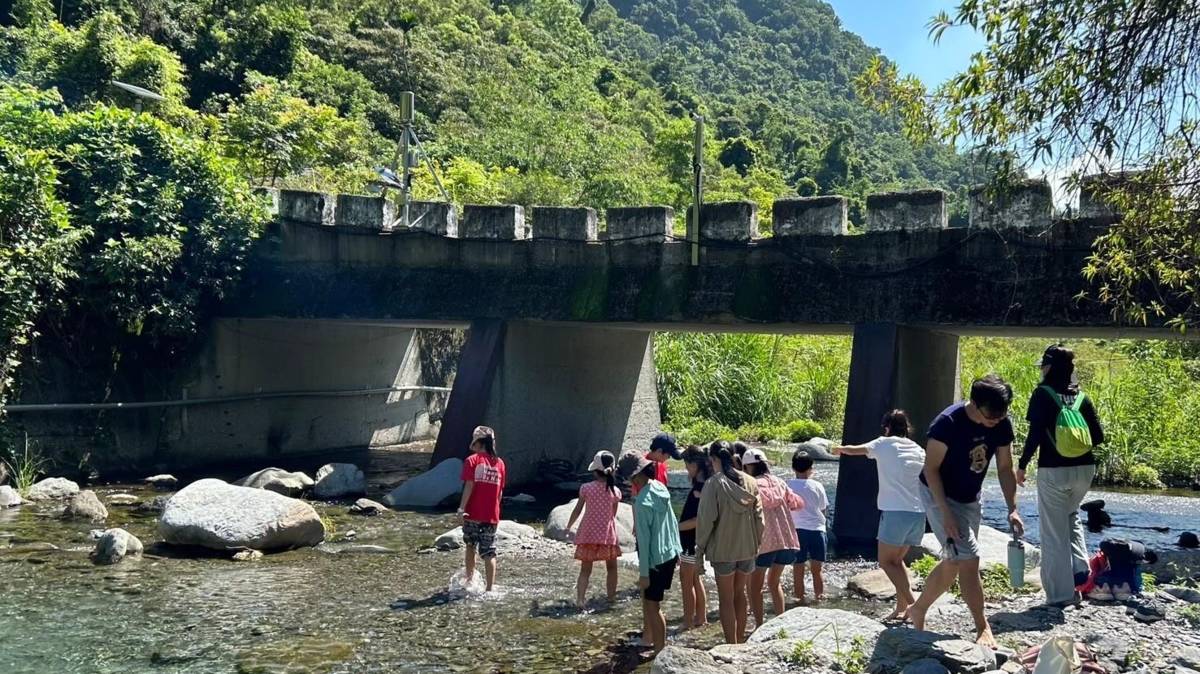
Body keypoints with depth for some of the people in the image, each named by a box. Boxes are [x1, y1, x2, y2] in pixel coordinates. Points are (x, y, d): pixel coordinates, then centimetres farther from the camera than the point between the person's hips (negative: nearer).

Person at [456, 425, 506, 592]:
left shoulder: (472, 460, -5)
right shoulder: (499, 463, 7)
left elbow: (469, 486, -13)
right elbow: (500, 491, 10)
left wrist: (462, 508, -14)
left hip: (473, 514, -2)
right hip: (491, 515, 2)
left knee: (470, 546, 19)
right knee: (489, 552, 3)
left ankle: (470, 580, 27)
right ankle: (490, 588, -2)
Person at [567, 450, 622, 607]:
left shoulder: (586, 488, -10)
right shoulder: (615, 491, -7)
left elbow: (577, 510, -1)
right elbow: (613, 514, 1)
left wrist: (568, 527, 15)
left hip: (588, 534, 0)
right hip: (607, 534, 0)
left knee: (585, 569, 8)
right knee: (611, 567, 19)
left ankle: (580, 599, -1)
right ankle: (611, 596, 26)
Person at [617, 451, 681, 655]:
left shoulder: (642, 502, -23)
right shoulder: (661, 488, 0)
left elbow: (644, 539, -20)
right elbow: (673, 522, 9)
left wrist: (644, 573, -15)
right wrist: (677, 549, 19)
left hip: (656, 560, -8)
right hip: (670, 555, 8)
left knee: (653, 606, 5)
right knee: (648, 599, 22)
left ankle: (660, 651, 12)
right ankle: (650, 637, 34)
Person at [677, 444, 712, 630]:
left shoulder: (700, 488, -21)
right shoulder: (705, 485, 6)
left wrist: (676, 526, -19)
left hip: (691, 541, -9)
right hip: (696, 540, 9)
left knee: (686, 582, 1)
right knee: (696, 580, 18)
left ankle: (688, 621, 8)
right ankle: (701, 618, 26)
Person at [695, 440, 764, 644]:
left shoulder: (714, 484, -15)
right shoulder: (750, 482, 0)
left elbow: (706, 520, -13)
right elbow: (759, 516, 4)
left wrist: (700, 550, -4)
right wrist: (757, 542, 15)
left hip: (723, 549, -5)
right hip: (748, 548, 5)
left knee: (726, 598, 7)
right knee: (740, 592, 20)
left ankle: (732, 645, 9)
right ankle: (740, 640, 29)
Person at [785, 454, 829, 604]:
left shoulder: (788, 486, -2)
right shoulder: (816, 486, -1)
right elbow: (823, 509, 7)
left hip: (796, 530, 0)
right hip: (816, 529, 0)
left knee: (798, 569, 7)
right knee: (817, 569, 8)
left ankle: (800, 599, 11)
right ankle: (819, 598, 10)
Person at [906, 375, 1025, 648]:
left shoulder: (1002, 424, -11)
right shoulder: (948, 423, -29)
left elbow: (1005, 468, -2)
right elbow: (931, 468, -22)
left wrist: (1012, 509, -11)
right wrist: (946, 514, -26)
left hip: (970, 498, 7)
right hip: (939, 496, -7)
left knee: (954, 562, 16)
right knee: (969, 559, -13)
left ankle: (918, 609, 33)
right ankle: (983, 629, -1)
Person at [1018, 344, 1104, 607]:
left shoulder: (1042, 394, -7)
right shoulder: (1082, 397, 7)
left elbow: (1035, 434, -14)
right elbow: (1098, 436, 6)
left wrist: (1022, 465, -4)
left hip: (1054, 470, -5)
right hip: (1084, 469, 5)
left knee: (1054, 531, 5)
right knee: (1071, 516, 29)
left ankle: (1060, 594, 8)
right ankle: (1080, 569, 12)